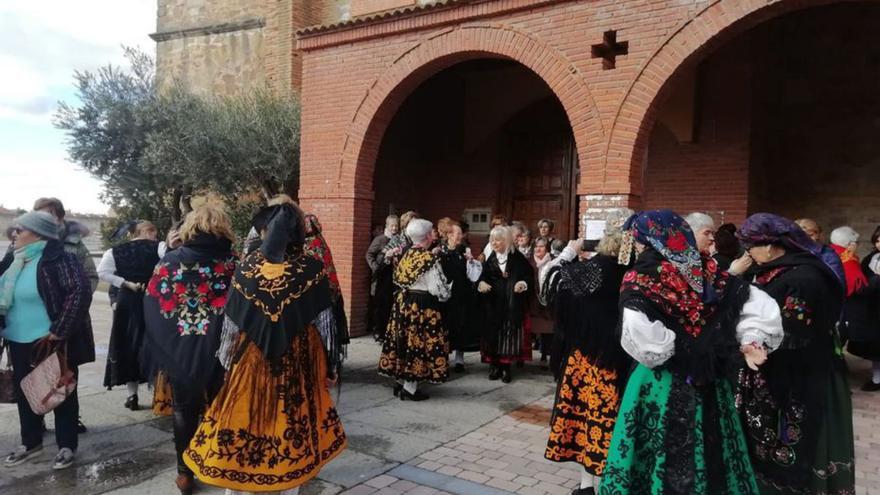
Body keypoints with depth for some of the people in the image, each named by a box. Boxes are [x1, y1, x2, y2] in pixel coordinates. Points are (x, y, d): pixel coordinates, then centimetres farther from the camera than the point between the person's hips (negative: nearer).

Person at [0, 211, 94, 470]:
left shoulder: (59, 259, -17)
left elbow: (80, 291, -27)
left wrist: (58, 332, -24)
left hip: (52, 343, -8)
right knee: (24, 392, 17)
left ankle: (67, 446, 19)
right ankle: (31, 443, 34)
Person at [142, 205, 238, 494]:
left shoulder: (169, 262, -4)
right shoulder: (232, 263, -8)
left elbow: (153, 309, -3)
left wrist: (159, 353, 3)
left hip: (180, 351, 1)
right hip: (220, 351, 0)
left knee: (184, 411, 16)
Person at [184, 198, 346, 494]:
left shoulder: (246, 268, -5)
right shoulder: (313, 270, -9)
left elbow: (231, 324, 0)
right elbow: (324, 325, -6)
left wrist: (227, 364, 11)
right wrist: (327, 367, 4)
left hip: (251, 360, 1)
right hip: (298, 362, -1)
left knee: (242, 420, 15)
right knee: (293, 425, 12)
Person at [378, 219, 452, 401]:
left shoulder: (406, 255, 5)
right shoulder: (430, 258, -16)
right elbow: (437, 288, -17)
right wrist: (447, 293, 3)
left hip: (403, 302, 8)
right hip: (423, 306, -7)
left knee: (405, 341, 14)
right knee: (418, 343, 0)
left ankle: (401, 382, 24)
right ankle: (410, 388, 5)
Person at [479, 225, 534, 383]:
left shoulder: (518, 258, -2)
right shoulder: (489, 259, 5)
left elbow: (529, 276, -2)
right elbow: (482, 277, 3)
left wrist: (523, 284, -21)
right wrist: (481, 283, -19)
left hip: (512, 305, -2)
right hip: (493, 305, 2)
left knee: (509, 334, 0)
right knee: (493, 334, 2)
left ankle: (506, 367, 8)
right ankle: (494, 365, 13)